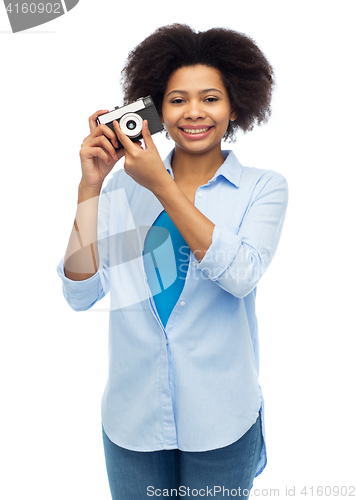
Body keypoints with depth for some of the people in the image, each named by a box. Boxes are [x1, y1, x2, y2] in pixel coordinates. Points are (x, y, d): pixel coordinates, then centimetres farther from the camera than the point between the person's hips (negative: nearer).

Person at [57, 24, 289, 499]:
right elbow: (81, 294, -8)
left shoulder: (263, 187, -3)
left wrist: (162, 187, -24)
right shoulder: (124, 185, -1)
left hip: (219, 421, -1)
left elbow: (241, 274, -21)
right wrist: (90, 185, -15)